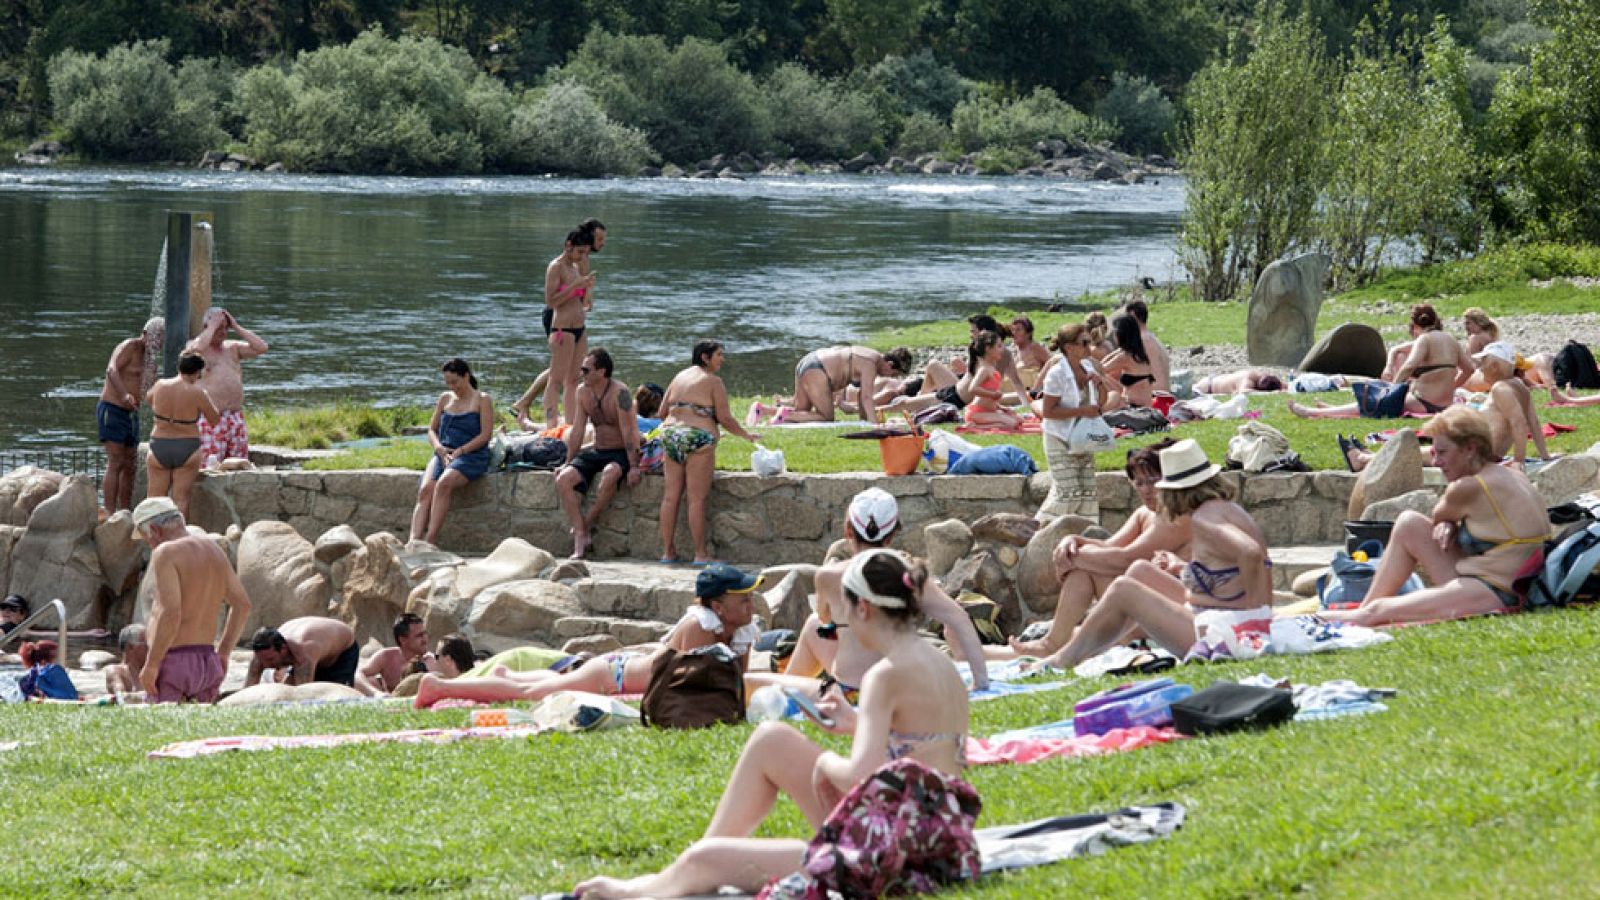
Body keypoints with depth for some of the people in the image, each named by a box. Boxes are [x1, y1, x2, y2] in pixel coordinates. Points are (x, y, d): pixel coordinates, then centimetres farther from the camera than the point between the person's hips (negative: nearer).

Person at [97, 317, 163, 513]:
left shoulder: (142, 353, 18)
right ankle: (110, 514, -17)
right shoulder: (129, 346, -10)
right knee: (116, 464, -14)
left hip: (130, 414, 9)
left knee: (129, 467, 7)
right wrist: (125, 394, -43)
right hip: (112, 410, -9)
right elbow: (111, 370, -29)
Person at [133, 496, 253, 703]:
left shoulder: (165, 553, -13)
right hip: (206, 663, 8)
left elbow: (170, 614, -22)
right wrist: (223, 653, 20)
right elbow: (242, 604, 15)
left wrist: (151, 665, -16)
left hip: (171, 663, -8)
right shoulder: (213, 550, 11)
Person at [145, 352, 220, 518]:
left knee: (155, 498, 9)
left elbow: (149, 399, 19)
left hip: (159, 448, 2)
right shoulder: (197, 392, -13)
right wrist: (208, 396, 12)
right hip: (187, 449, -2)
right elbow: (215, 418, -1)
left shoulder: (160, 386, -5)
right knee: (181, 499, 2)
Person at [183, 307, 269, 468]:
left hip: (236, 417, 5)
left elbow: (262, 348, 7)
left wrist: (237, 327, 5)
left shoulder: (233, 348, 17)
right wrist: (212, 327, -9)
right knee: (211, 467, -14)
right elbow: (197, 348, -22)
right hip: (211, 420, -5)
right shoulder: (194, 346, 3)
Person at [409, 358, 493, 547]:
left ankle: (431, 540, -40)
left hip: (472, 456, -5)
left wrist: (459, 452, -13)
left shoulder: (482, 400, 5)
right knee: (425, 490, -25)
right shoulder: (445, 399, 21)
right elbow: (432, 429, 22)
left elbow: (485, 435, -4)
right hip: (444, 453, 5)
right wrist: (439, 448, -1)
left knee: (444, 483, -35)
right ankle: (413, 540, -41)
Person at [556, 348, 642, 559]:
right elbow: (577, 431, 10)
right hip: (596, 451, 6)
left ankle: (587, 525, -22)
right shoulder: (583, 392, 4)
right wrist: (568, 462, 6)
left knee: (610, 475, -40)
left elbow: (628, 431, -20)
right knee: (563, 479, -19)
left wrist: (633, 467, -25)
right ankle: (580, 537, -24)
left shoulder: (619, 392, -16)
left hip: (621, 453, -6)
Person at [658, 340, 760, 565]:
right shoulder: (713, 381, -4)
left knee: (671, 496, 7)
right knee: (697, 499, -5)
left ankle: (667, 551, 9)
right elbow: (725, 418, -8)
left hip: (671, 434, 6)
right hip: (699, 438, -6)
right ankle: (701, 554, -2)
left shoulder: (680, 377, 15)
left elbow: (662, 410, 17)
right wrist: (747, 435, 4)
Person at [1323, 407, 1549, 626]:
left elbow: (1438, 517, 4)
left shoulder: (1469, 488, -19)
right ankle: (1366, 607, 15)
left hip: (1495, 593, -11)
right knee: (1409, 523, 13)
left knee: (1377, 611, -18)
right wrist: (1448, 526, 2)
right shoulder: (1514, 477, 10)